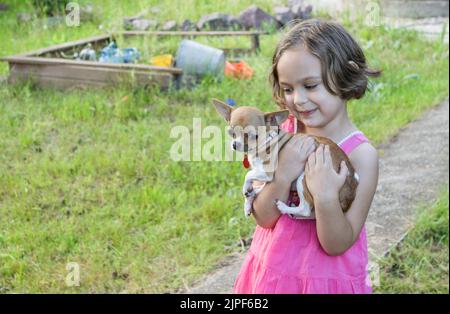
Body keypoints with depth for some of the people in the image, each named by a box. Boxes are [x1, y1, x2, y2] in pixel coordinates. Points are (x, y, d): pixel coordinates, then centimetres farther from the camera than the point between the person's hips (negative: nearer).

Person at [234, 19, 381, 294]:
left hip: (328, 278, -3)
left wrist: (326, 197, -32)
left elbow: (336, 245, -17)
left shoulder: (360, 155, -17)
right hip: (271, 270, 3)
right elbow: (264, 218, -8)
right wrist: (283, 176, -23)